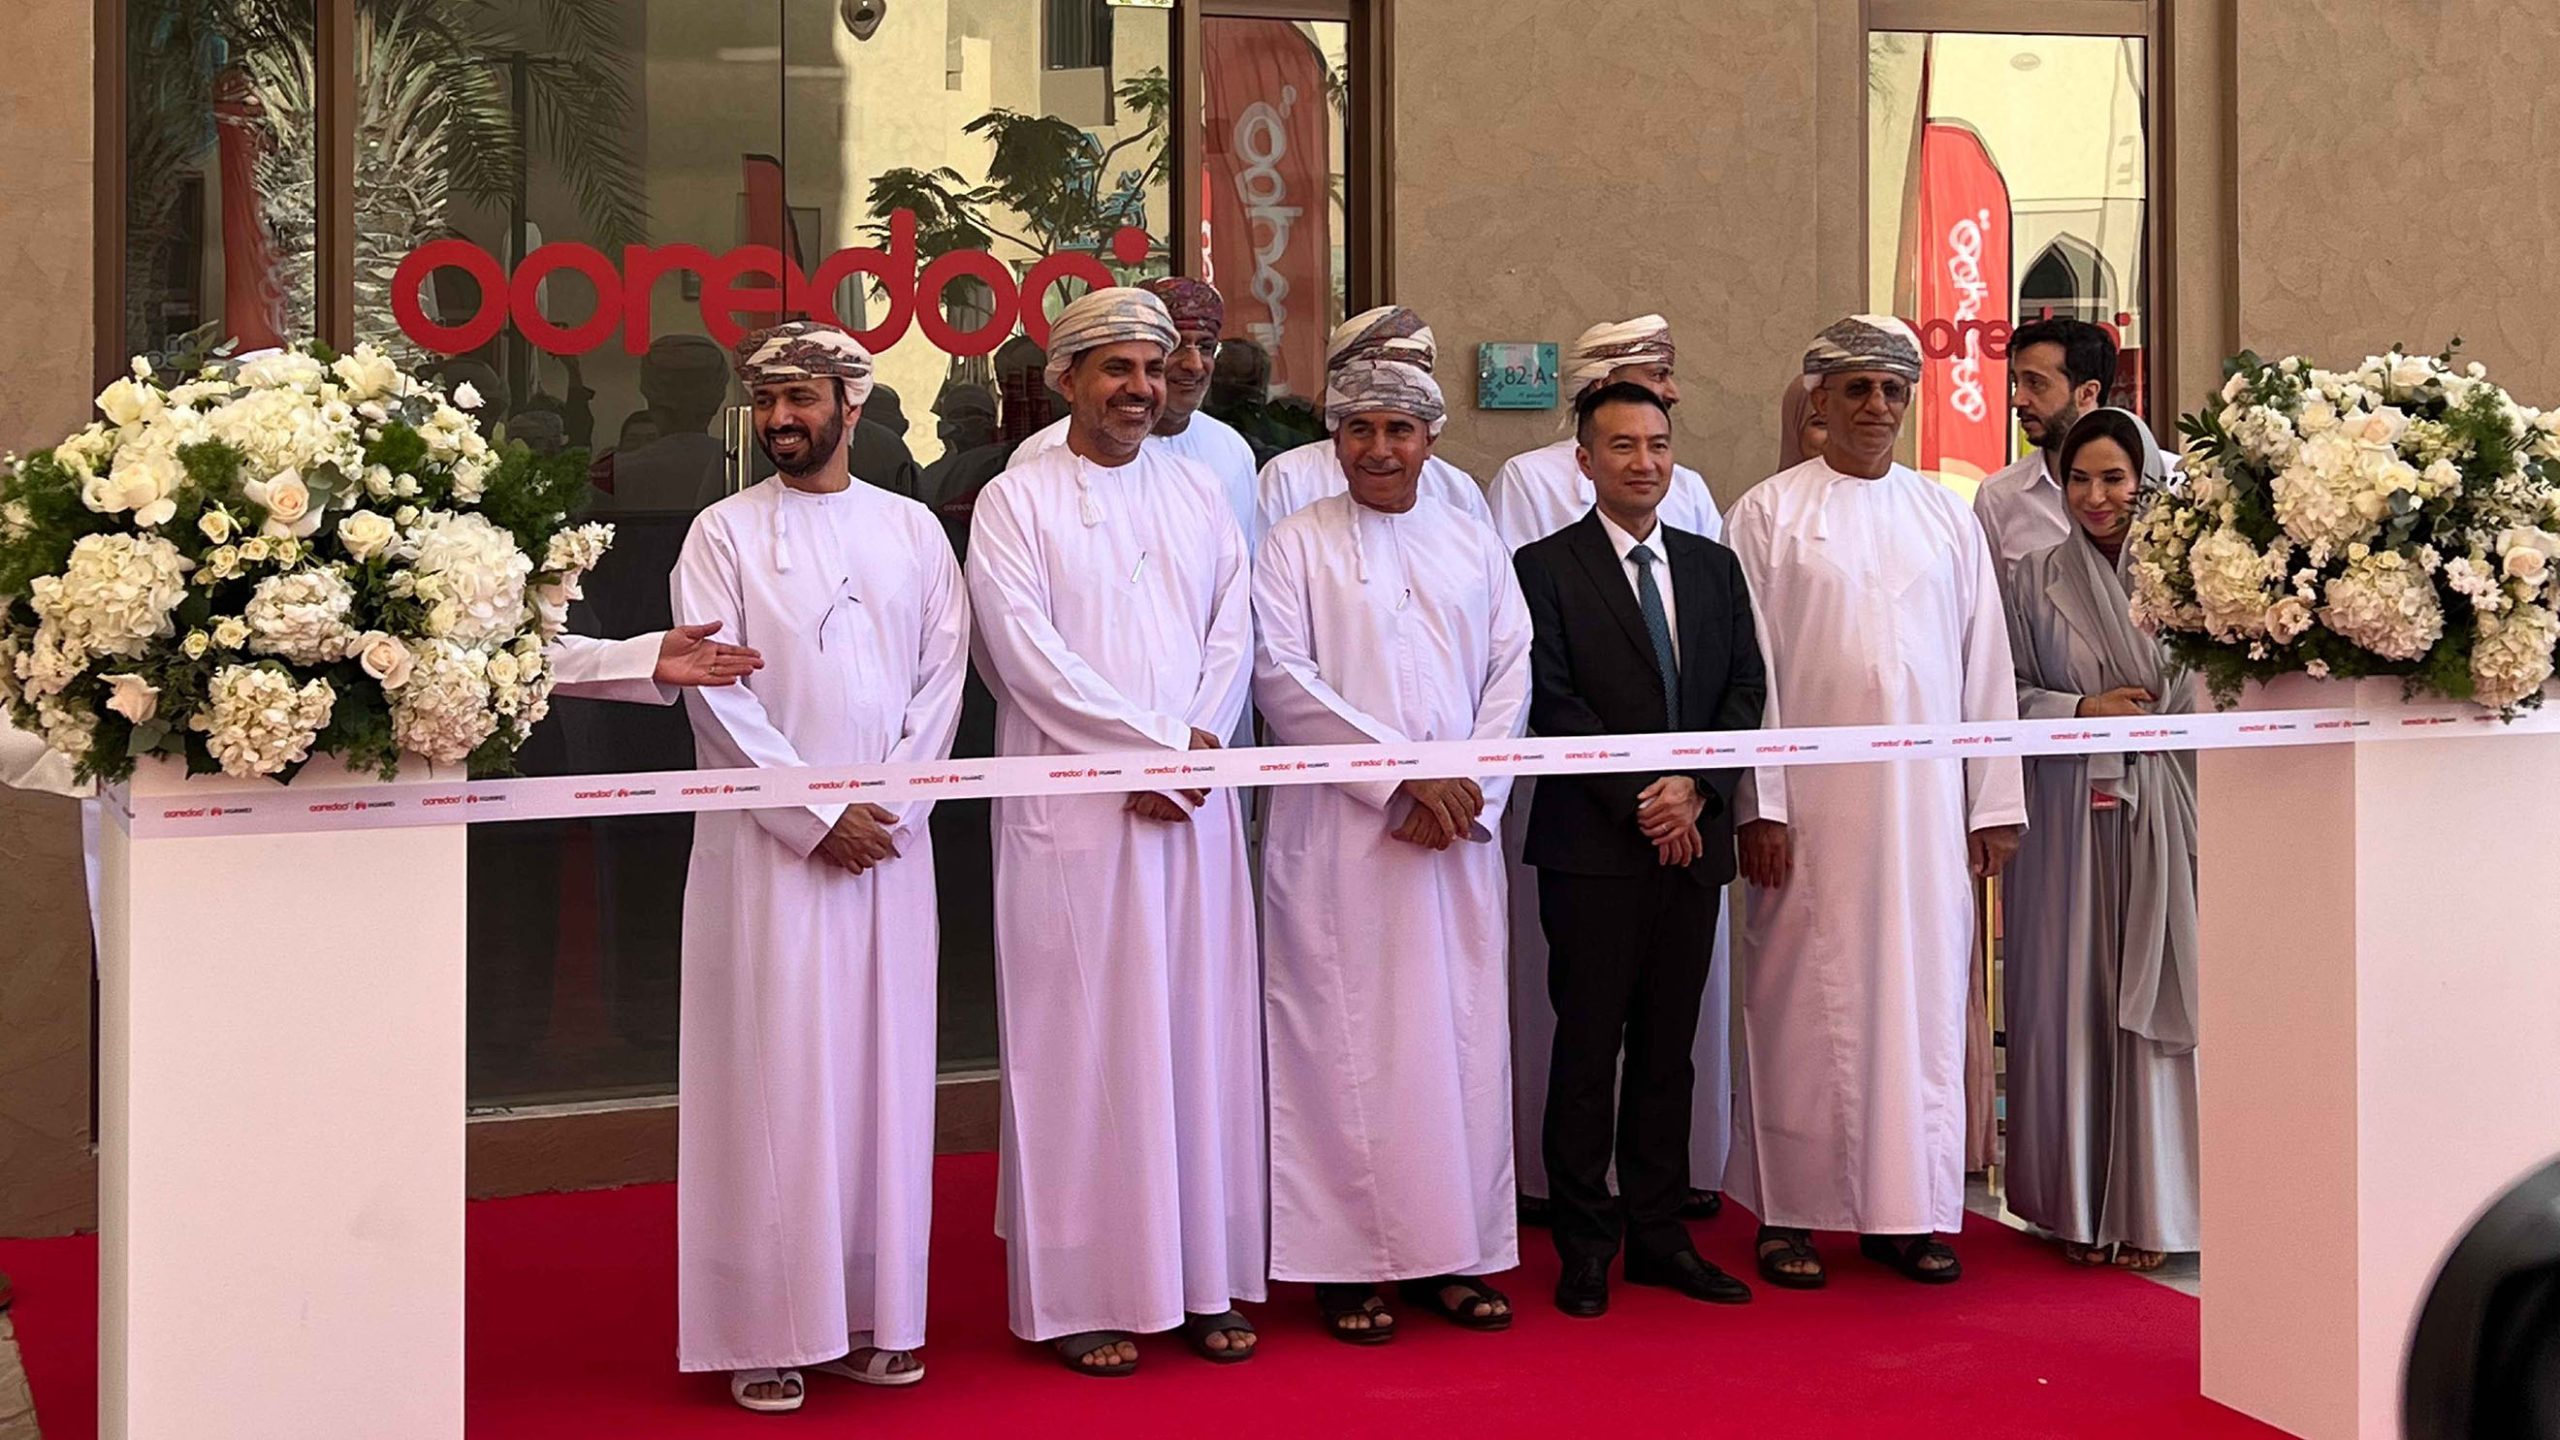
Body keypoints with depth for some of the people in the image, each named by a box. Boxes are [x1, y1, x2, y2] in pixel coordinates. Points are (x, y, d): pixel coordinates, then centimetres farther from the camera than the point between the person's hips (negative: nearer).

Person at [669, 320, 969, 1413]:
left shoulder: (912, 530, 10)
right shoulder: (724, 533, 1)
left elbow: (943, 673, 6)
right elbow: (717, 696, -6)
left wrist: (895, 805, -7)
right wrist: (820, 816, -11)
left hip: (891, 835, 3)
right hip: (769, 841, -3)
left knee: (884, 1070, 5)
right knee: (775, 1073, -4)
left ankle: (873, 1314, 12)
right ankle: (767, 1331, 1)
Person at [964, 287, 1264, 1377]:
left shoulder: (1195, 492, 14)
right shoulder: (1016, 502, 0)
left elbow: (1233, 632, 8)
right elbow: (1027, 653, -10)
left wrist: (1199, 747, -8)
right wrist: (1163, 742, -12)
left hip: (1195, 807, 4)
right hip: (1072, 814, -4)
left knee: (1201, 1033, 5)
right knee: (1081, 1045, -1)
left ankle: (1203, 1279, 13)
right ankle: (1081, 1295, 4)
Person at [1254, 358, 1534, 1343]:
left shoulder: (1474, 546, 14)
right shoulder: (1299, 545, 2)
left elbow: (1511, 672, 9)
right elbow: (1280, 675, -8)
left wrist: (1467, 786, -7)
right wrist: (1403, 773, -13)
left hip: (1460, 831, 4)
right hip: (1340, 831, -3)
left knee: (1461, 1035, 4)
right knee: (1350, 1038, -3)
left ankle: (1450, 1251, 12)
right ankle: (1350, 1261, 3)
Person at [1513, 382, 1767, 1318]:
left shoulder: (1715, 568, 14)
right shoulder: (1546, 568, 0)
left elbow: (1745, 690, 8)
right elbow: (1554, 704, -8)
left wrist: (1696, 788, -7)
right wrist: (1638, 801, -13)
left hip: (1693, 842, 5)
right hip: (1591, 846, -4)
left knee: (1670, 1046, 9)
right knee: (1589, 1045, -1)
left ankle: (1659, 1233, 15)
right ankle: (1585, 1245, 6)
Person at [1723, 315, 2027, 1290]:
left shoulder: (1947, 516, 11)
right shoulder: (1769, 514, 1)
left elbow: (1986, 665, 10)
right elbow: (1749, 668, -3)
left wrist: (1995, 802, 5)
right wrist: (1759, 805, -10)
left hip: (1926, 798, 3)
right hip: (1812, 798, -3)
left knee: (1923, 991, 4)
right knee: (1809, 996, 0)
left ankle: (1907, 1208, 13)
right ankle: (1791, 1210, 8)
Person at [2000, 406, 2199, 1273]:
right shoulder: (2034, 581, 5)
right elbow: (2005, 696, 5)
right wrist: (2085, 710, -8)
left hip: (2161, 818, -1)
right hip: (2068, 818, 1)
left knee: (2157, 997, 0)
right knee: (2071, 1000, 3)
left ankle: (2150, 1205, 9)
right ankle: (2081, 1207, 12)